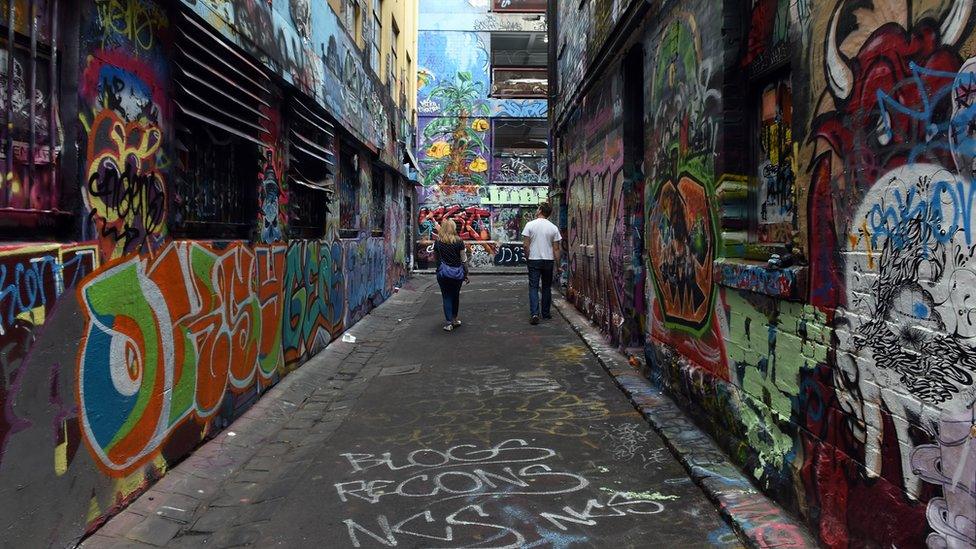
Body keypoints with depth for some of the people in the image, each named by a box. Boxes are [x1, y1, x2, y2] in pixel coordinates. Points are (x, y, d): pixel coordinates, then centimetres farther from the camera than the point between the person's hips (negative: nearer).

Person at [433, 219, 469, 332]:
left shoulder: (438, 242, -2)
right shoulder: (458, 241, -5)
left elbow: (435, 257, 9)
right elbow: (464, 259, -3)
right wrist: (466, 274, 5)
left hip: (443, 273, 0)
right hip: (457, 273, 0)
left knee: (446, 297, 5)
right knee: (456, 296, 17)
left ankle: (449, 323, 0)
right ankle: (454, 319, 28)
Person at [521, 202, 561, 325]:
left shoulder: (530, 225, -8)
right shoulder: (553, 228, -2)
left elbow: (525, 244, -9)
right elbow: (556, 248, -1)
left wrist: (528, 257, 6)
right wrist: (557, 264, 6)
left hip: (534, 260, -2)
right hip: (549, 260, 2)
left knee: (533, 287, 1)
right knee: (547, 287, 14)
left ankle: (534, 313, -13)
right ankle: (546, 313, 22)